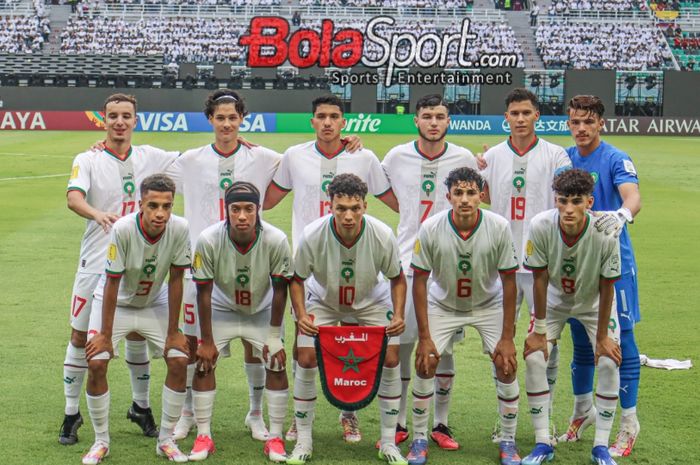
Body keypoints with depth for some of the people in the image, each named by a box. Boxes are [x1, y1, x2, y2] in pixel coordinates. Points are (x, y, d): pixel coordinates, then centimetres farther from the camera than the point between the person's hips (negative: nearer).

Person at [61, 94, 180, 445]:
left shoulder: (149, 157, 4)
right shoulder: (88, 161, -6)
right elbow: (73, 197, -23)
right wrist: (97, 214, -44)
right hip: (96, 263, -2)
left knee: (137, 335, 11)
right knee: (80, 337, 3)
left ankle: (140, 406, 28)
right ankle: (71, 413, 17)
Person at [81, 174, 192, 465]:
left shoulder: (180, 229, -25)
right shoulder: (123, 229, -32)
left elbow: (175, 280, -15)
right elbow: (112, 283, -24)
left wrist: (173, 332, -11)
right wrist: (105, 335, -19)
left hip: (155, 303, 2)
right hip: (115, 302, -2)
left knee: (179, 361, -9)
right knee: (96, 362, -15)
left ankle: (166, 440, 7)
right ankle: (101, 441, 4)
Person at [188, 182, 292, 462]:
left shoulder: (276, 241, -30)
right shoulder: (208, 240, -31)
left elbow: (279, 290, -16)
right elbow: (204, 293, -19)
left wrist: (274, 337, -11)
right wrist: (206, 341, -14)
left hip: (262, 311, 0)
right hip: (221, 309, 0)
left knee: (277, 365, -7)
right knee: (203, 363, -7)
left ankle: (275, 438, 7)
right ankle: (203, 437, 7)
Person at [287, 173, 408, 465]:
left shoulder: (382, 236, -29)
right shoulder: (312, 236, -32)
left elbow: (397, 279, -11)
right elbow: (296, 279, -14)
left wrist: (398, 314, -26)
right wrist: (301, 314, -29)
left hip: (371, 301, 1)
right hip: (323, 300, 0)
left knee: (390, 360, -9)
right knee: (306, 359, -11)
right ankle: (303, 441, 7)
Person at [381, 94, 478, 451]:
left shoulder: (464, 159, 1)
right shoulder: (397, 157, 2)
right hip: (407, 262, 0)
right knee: (400, 343, 1)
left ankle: (440, 424, 17)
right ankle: (398, 424, 14)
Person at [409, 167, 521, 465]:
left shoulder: (499, 228, -24)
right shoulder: (430, 229, -24)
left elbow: (509, 281, -15)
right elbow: (419, 281, -15)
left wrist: (507, 337, -14)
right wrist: (424, 337, -16)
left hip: (489, 304, 0)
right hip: (443, 304, 0)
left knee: (506, 365, -10)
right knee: (425, 362, -11)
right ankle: (419, 439, 8)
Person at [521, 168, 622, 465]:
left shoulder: (606, 235, -32)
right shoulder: (541, 226, -31)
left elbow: (606, 289, -19)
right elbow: (540, 279, -19)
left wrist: (602, 337, -12)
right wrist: (539, 330, -13)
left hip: (594, 304, -1)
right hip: (554, 300, 1)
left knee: (609, 361, -13)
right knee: (534, 357, -12)